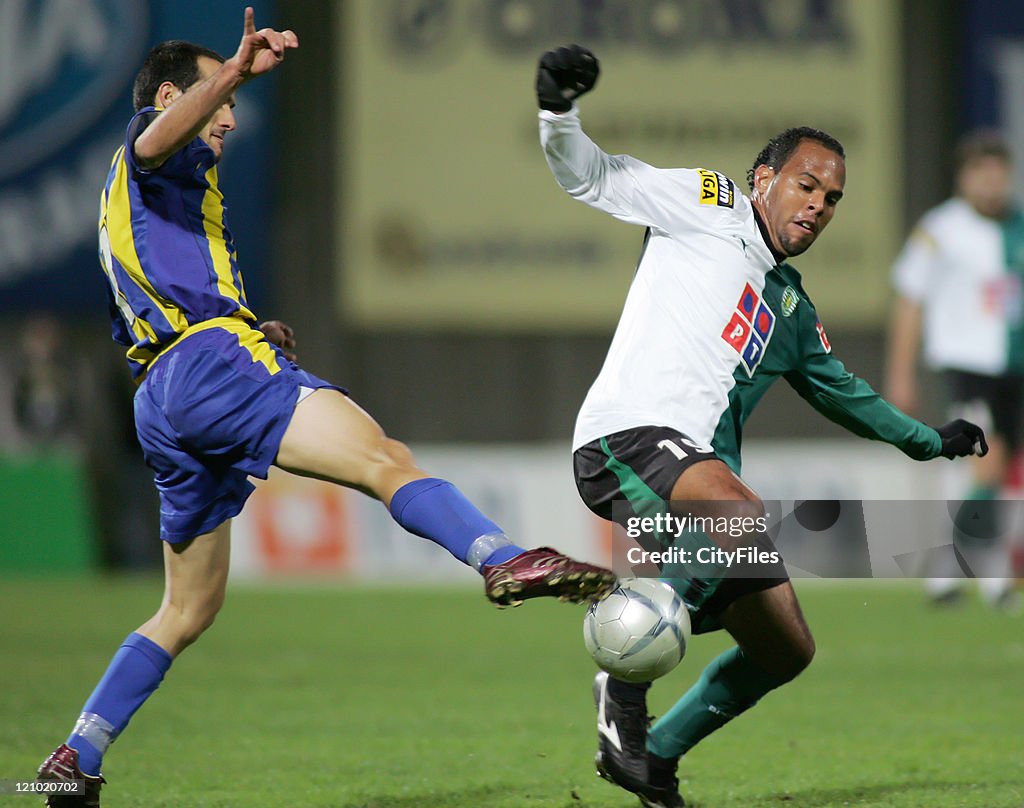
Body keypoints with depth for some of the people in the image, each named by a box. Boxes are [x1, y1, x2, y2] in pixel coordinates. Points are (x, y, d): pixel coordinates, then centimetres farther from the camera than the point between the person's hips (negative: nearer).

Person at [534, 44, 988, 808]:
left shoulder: (791, 308, 28)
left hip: (701, 471, 8)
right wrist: (559, 111, -17)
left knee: (786, 649, 5)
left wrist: (930, 441, 49)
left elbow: (840, 389, 44)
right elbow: (593, 177, 3)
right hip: (629, 434, -8)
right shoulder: (706, 206, 9)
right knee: (742, 514, -37)